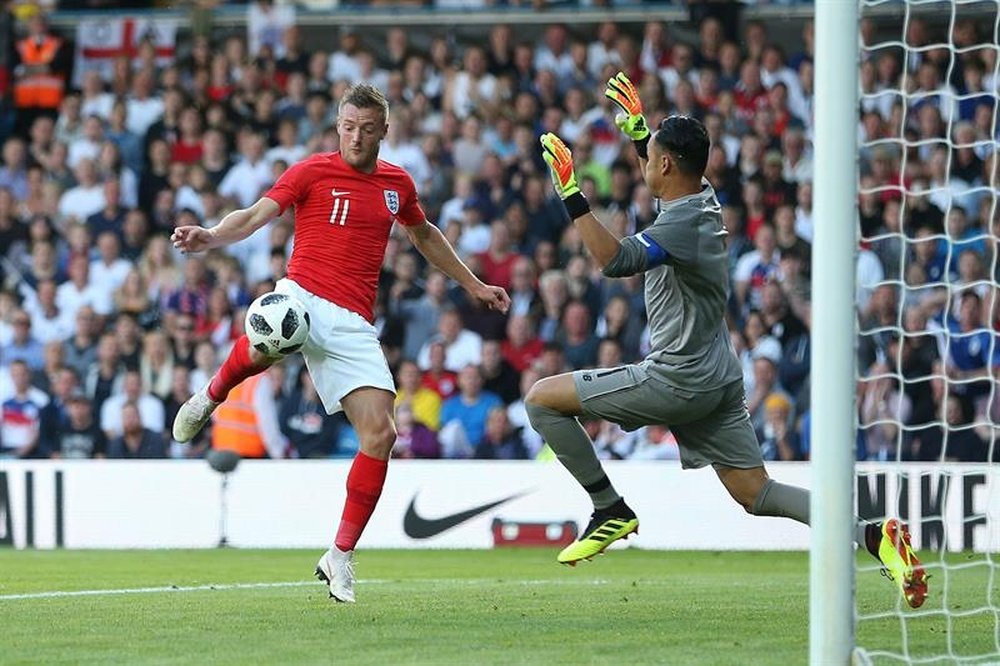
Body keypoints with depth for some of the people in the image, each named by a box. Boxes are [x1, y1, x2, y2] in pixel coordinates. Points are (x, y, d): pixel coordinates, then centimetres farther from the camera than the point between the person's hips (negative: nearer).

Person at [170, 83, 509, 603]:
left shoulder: (397, 184, 17)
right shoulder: (312, 172, 2)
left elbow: (423, 235, 36)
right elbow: (255, 216, -8)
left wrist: (472, 284, 41)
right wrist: (209, 237, -28)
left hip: (353, 325, 4)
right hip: (302, 296, -4)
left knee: (380, 433, -10)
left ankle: (341, 556, 3)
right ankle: (212, 395, -6)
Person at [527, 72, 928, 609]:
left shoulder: (685, 223, -19)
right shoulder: (705, 203, 8)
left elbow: (616, 259, -34)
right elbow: (664, 181, 35)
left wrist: (571, 195, -31)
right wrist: (639, 129, 32)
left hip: (678, 379, -9)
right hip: (718, 378, 9)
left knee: (543, 399, 0)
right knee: (757, 494, 8)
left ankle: (610, 508, 1)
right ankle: (874, 536, -8)